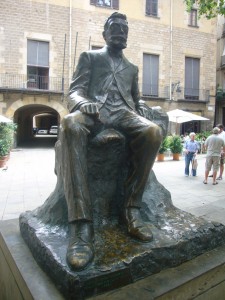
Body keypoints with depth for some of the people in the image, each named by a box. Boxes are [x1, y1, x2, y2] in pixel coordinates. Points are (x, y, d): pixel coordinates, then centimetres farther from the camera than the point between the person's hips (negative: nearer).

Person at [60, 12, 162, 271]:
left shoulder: (132, 68, 33)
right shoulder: (89, 57, 21)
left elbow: (136, 98, 32)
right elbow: (75, 90, 8)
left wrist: (141, 109, 6)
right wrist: (82, 102, -18)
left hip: (123, 112, 3)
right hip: (93, 109, -3)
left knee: (153, 132, -33)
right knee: (71, 125, -41)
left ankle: (131, 209, -26)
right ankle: (81, 224, -45)